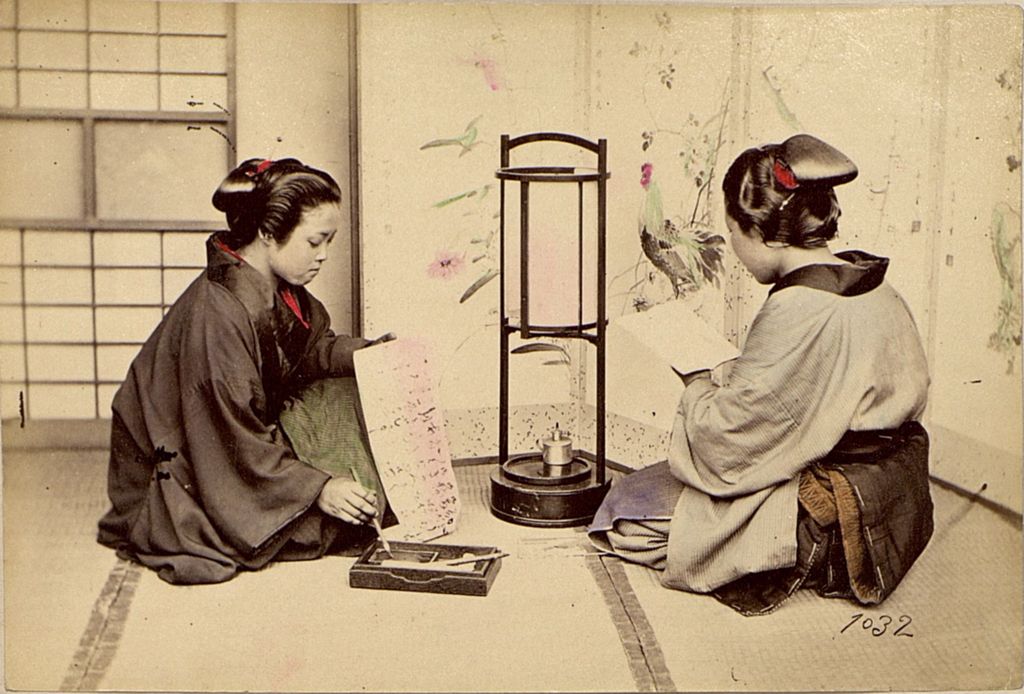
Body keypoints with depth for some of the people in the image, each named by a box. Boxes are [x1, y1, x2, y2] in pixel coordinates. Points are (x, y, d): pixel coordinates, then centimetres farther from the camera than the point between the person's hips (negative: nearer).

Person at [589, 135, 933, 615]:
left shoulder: (797, 314, -26)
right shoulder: (879, 293, 1)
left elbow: (726, 445, -21)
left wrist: (700, 392, 0)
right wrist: (725, 382, 8)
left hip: (828, 523, -9)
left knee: (628, 508, 0)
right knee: (658, 480, 22)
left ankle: (797, 562, 6)